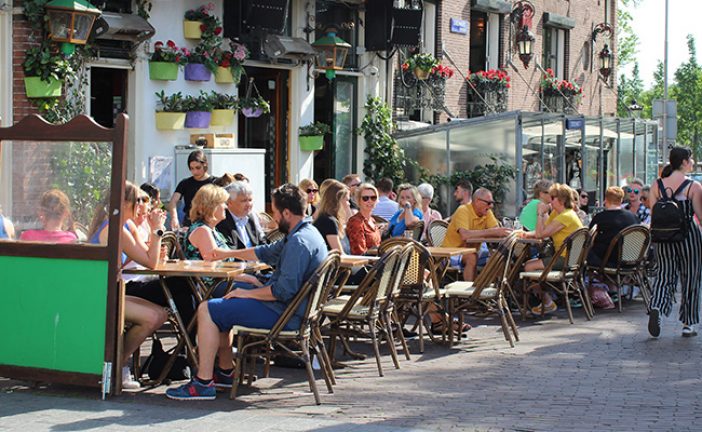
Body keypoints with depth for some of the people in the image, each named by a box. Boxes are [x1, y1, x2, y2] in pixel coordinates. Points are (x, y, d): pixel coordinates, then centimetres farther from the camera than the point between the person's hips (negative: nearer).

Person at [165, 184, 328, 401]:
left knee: (207, 310, -12)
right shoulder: (307, 233, 13)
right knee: (219, 307, 25)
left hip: (284, 313, -11)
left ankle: (203, 383, -15)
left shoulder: (299, 242, -22)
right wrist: (228, 253, 35)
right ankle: (224, 371, 28)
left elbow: (284, 290, -28)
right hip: (287, 308, 11)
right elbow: (266, 252, 28)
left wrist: (247, 293, -15)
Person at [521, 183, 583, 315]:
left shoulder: (565, 216, -20)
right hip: (563, 256, 11)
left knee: (529, 267, -15)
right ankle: (545, 299, 13)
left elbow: (541, 233, -22)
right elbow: (540, 231, 10)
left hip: (567, 259, -11)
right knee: (527, 263, 13)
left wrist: (541, 213, -14)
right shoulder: (556, 213, 13)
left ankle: (548, 303, -3)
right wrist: (529, 234, -9)